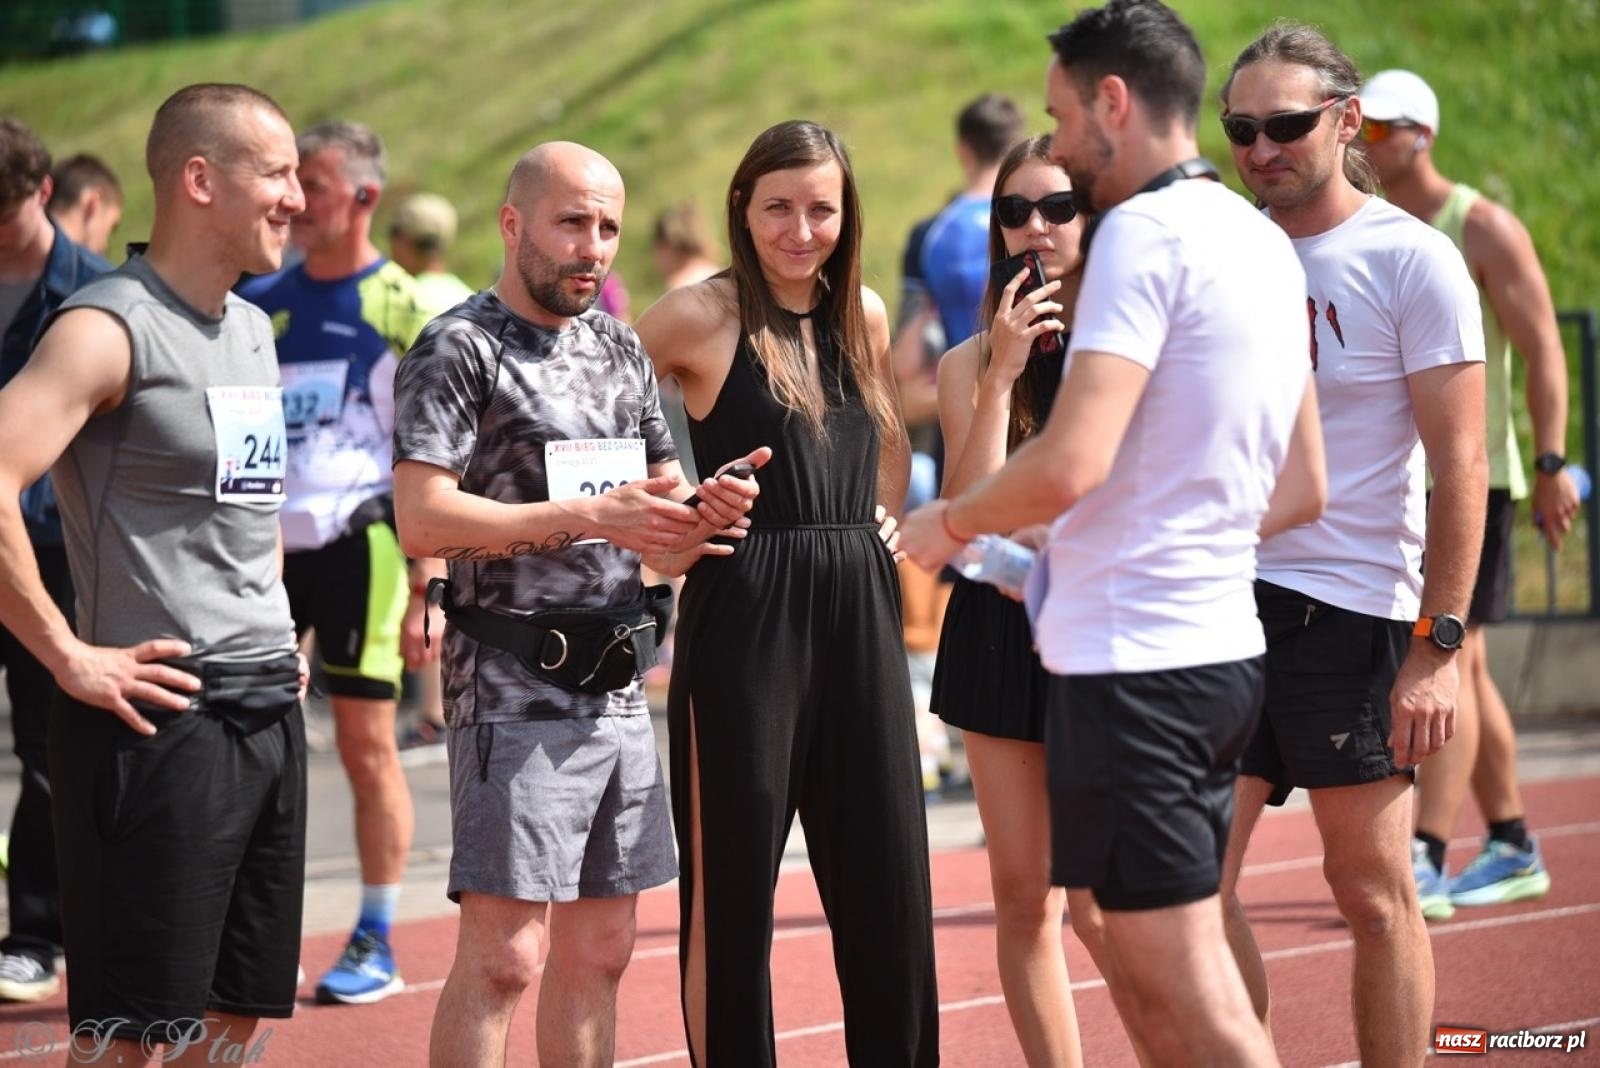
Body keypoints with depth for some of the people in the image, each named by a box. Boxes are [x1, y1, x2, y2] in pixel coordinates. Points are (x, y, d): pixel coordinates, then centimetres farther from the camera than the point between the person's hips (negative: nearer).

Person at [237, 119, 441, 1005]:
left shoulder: (402, 308, -3)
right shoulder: (261, 300, 11)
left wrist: (425, 589, -9)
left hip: (359, 539, -5)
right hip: (269, 541, 5)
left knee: (367, 744, 0)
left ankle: (377, 946, 9)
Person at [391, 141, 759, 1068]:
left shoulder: (619, 348, 15)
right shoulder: (461, 349, -7)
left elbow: (655, 515, 20)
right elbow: (422, 520, -17)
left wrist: (708, 510, -4)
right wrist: (586, 517, -21)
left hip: (619, 687, 7)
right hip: (516, 688, -7)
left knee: (599, 950, 10)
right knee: (504, 955, -10)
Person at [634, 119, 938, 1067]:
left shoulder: (863, 314, 11)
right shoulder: (702, 316, -6)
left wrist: (887, 526, 15)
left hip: (861, 613, 5)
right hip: (744, 615, -5)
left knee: (887, 882, 8)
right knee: (733, 885, 1)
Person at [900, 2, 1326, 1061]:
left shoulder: (1146, 233, -14)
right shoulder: (1265, 242, 14)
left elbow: (1069, 466, -23)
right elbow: (1301, 490, 20)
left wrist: (947, 523, -5)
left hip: (1131, 659, -9)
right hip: (1221, 647, 9)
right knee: (1153, 974, 16)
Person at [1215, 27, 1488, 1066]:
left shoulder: (1411, 260, -6)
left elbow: (1459, 465, -8)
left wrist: (1439, 643, -14)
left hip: (1354, 610, -5)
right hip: (1224, 599, 5)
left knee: (1374, 892, 2)